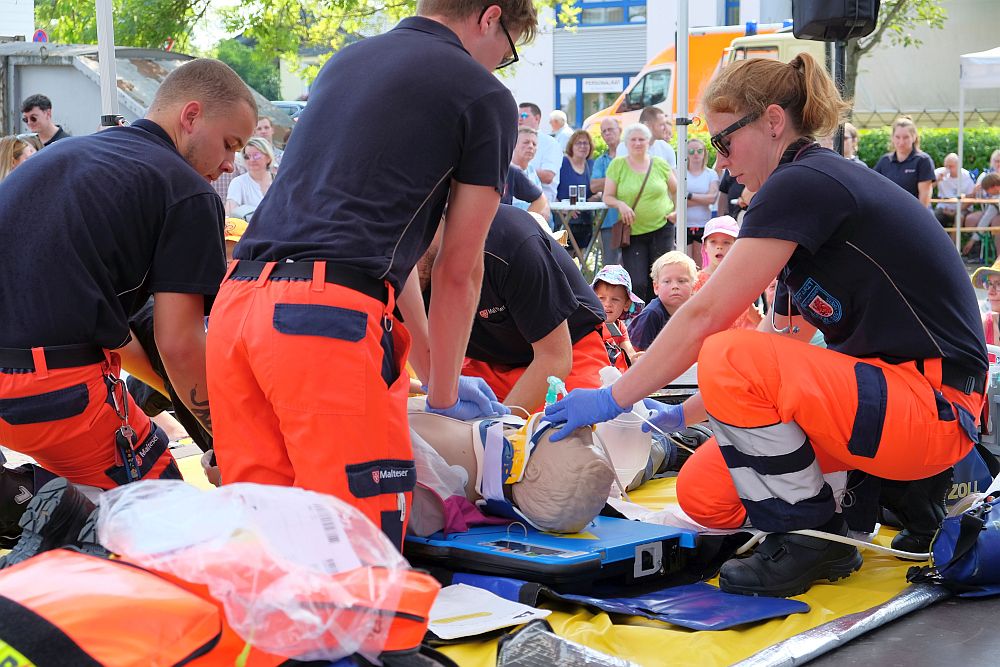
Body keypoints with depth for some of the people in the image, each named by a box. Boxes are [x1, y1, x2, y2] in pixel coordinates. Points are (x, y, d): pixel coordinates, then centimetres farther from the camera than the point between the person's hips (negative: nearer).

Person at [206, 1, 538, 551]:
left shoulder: (347, 60, 27)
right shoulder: (485, 97, 6)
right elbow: (457, 271, 10)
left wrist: (427, 367, 37)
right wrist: (443, 395, 25)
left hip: (236, 302, 7)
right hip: (329, 319, -7)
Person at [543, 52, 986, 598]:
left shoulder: (803, 184, -16)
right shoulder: (819, 187, 15)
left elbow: (705, 315, -18)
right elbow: (784, 345, 16)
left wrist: (614, 400, -10)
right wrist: (682, 416, 14)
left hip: (933, 409, -9)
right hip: (882, 391, 9)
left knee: (729, 360, -27)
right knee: (703, 493, 0)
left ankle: (811, 537, -9)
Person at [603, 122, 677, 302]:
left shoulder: (660, 164, 5)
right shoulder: (617, 165, 2)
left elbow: (677, 191, 15)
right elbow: (607, 197, 2)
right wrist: (620, 204, -18)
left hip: (661, 228, 1)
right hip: (632, 232, -1)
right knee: (637, 284, -9)